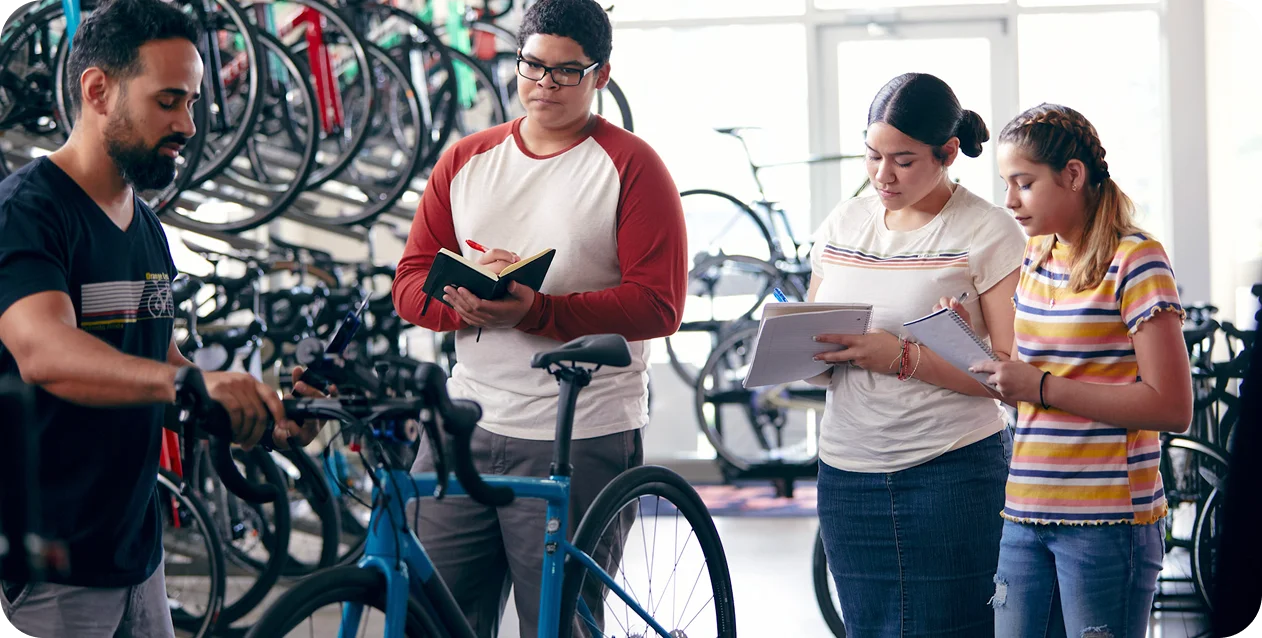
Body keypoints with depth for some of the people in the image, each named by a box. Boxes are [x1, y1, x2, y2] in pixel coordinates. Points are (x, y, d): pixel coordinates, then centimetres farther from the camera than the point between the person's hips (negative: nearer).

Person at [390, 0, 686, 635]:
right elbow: (409, 283, 9)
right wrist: (462, 301, -14)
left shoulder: (631, 168, -1)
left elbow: (658, 305, -10)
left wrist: (539, 311, -22)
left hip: (582, 442, -4)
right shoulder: (465, 161, 13)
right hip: (466, 428, 4)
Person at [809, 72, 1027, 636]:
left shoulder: (989, 234, -4)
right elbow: (812, 332, 20)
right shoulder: (841, 225, 12)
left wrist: (903, 358, -20)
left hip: (951, 472, -5)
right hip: (846, 470, 5)